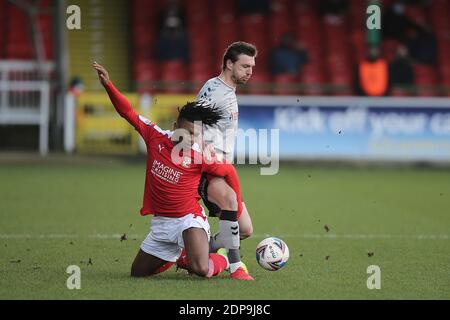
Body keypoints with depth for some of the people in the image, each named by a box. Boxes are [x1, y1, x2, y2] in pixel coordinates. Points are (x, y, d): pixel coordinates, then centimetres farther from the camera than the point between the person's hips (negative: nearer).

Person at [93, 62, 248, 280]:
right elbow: (128, 112, -3)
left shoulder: (200, 157, -15)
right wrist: (108, 85, -12)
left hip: (188, 220, -5)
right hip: (161, 223, 5)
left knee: (201, 270, -28)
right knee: (137, 273, 15)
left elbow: (229, 171, 0)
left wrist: (236, 207, 8)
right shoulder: (155, 137, -7)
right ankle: (176, 257, 42)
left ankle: (223, 260, 9)